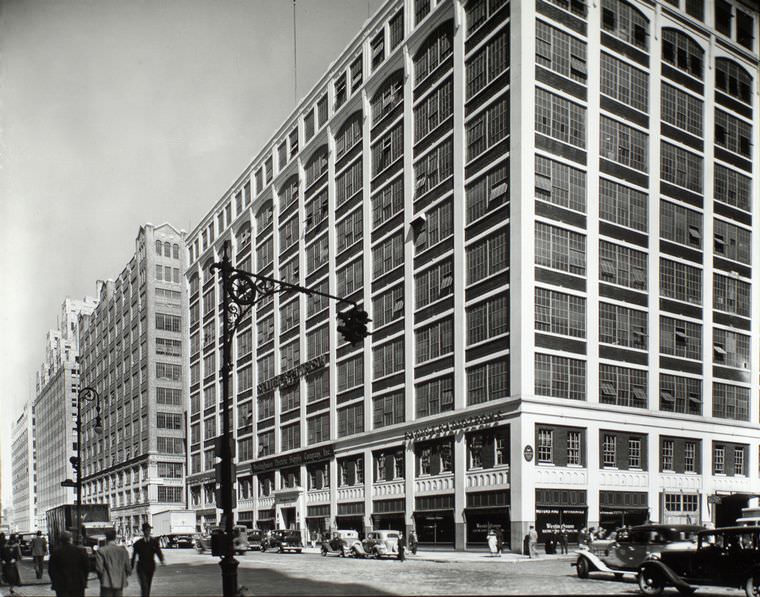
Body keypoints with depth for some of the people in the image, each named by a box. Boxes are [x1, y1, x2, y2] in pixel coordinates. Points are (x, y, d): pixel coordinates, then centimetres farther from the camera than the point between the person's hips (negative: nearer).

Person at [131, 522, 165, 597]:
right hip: (141, 567, -3)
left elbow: (158, 552, -8)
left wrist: (162, 560, -29)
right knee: (144, 586, -16)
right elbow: (133, 556, 3)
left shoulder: (154, 541, 1)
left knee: (148, 586, 13)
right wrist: (131, 568, 4)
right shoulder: (138, 543, -3)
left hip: (151, 567, 3)